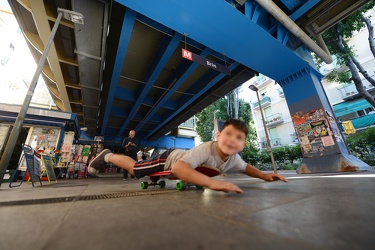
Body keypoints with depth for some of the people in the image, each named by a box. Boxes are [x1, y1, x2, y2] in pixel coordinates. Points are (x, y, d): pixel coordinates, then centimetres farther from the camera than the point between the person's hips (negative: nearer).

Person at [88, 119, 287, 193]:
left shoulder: (234, 159, -17)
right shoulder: (206, 149, -42)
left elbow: (246, 168, 6)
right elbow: (178, 167, -53)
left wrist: (264, 175, -10)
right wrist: (212, 182, -64)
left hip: (181, 155, 7)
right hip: (170, 159, -6)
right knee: (133, 169, 8)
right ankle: (107, 156, 33)